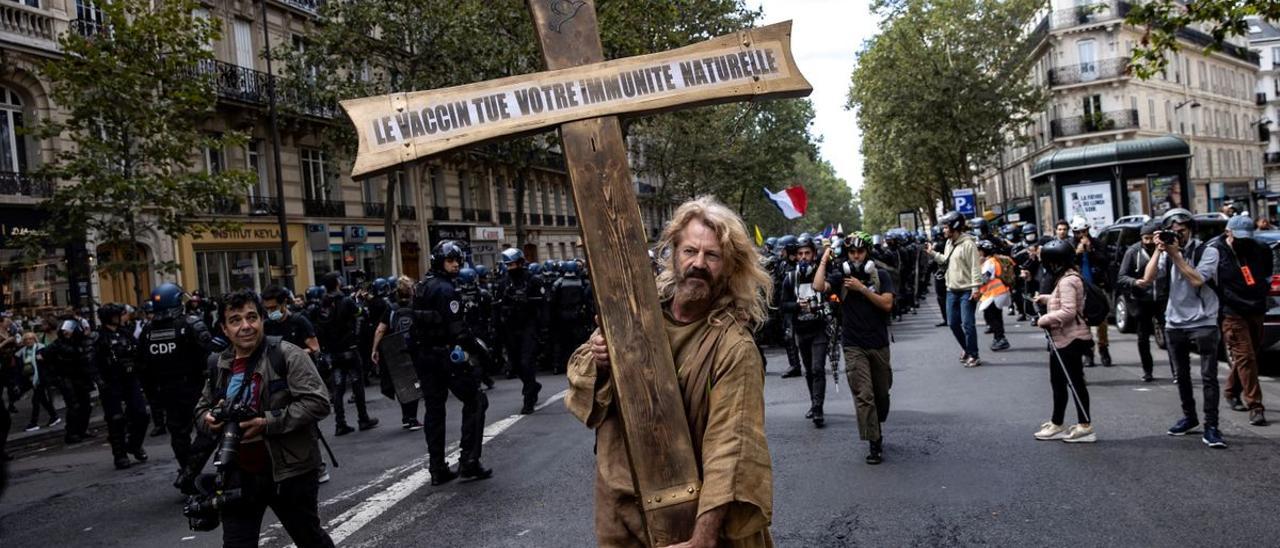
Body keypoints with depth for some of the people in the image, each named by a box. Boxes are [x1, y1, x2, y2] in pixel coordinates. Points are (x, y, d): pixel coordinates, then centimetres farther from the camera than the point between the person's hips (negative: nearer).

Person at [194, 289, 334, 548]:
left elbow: (317, 402, -19)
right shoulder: (220, 366, 6)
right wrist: (210, 419, -5)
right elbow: (201, 409, 20)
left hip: (289, 472, -4)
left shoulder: (287, 355, -12)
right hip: (239, 476, 5)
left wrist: (267, 423, -25)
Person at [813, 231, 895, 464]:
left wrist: (862, 288, -16)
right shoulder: (840, 276, 1)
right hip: (854, 346, -2)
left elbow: (887, 304, -10)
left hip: (879, 344, 2)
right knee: (863, 395, -11)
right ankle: (875, 444, -9)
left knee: (881, 393, 15)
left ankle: (876, 429, 39)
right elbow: (818, 286, -18)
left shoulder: (881, 276, 2)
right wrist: (824, 260, -11)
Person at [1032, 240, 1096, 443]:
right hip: (1063, 339, 11)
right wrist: (1045, 298, 16)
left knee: (1075, 382, -3)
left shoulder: (1067, 281, -19)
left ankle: (1085, 427, 5)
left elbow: (1068, 311, -26)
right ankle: (1057, 425, 26)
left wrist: (1045, 320, -18)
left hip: (1070, 340, -11)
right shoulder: (1067, 278, 12)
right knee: (1058, 382, 16)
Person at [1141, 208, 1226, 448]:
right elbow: (1148, 278, -8)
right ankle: (1189, 417, 29)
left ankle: (1211, 426, -7)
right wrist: (1158, 250, -13)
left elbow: (1196, 279, -20)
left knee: (1209, 377, -8)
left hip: (1203, 323, -4)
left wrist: (1175, 255, -17)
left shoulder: (1207, 251, -5)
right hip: (1174, 323, 5)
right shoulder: (1167, 252, 6)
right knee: (1181, 375, 15)